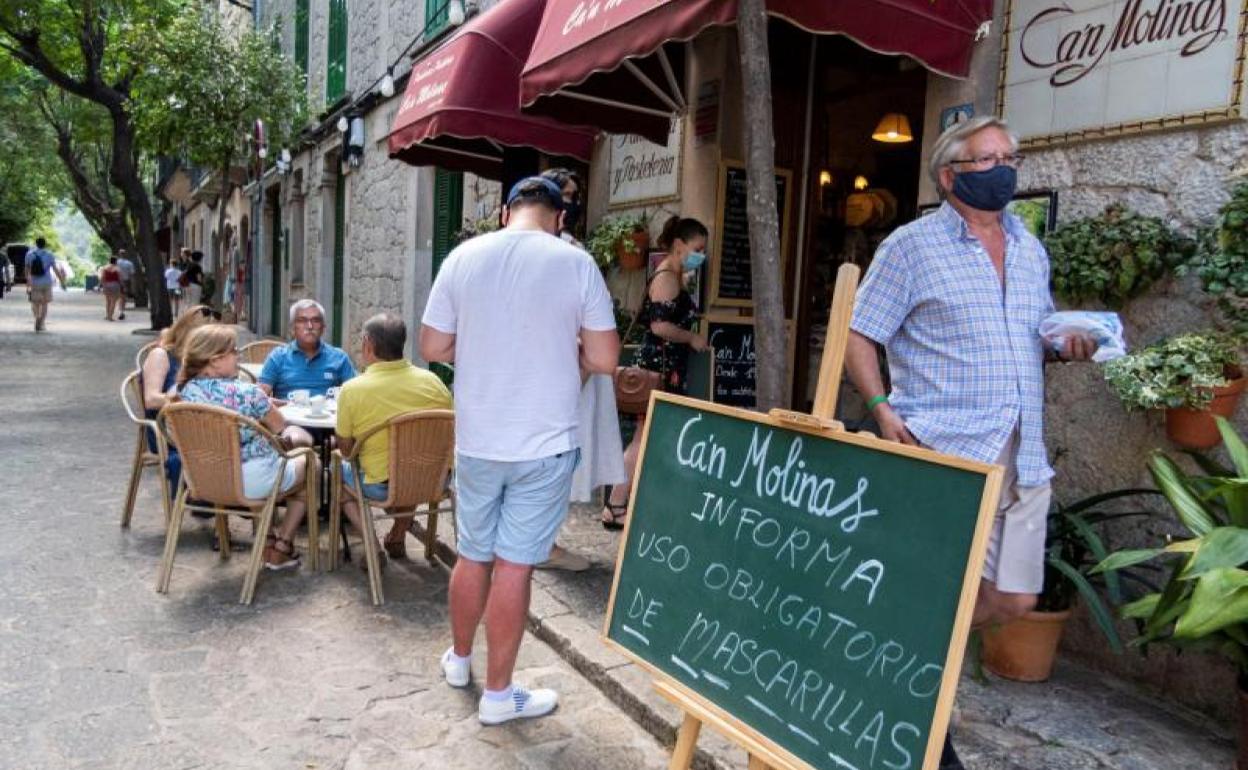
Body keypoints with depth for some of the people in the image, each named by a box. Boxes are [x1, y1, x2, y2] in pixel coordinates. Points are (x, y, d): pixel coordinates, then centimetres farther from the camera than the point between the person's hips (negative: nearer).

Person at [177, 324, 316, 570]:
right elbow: (280, 427, -7)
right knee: (310, 464, 20)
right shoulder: (246, 392, -22)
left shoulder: (185, 391, -4)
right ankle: (282, 546, 19)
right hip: (252, 482, -7)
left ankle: (268, 538, 34)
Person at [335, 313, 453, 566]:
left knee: (339, 470, 26)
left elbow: (345, 448, -3)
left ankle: (372, 545, 12)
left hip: (382, 487, -3)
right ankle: (397, 538, 38)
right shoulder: (432, 381, -7)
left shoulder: (352, 390, -14)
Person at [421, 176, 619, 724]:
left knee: (473, 555, 19)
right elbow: (604, 359, -9)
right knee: (514, 566, 5)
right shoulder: (575, 264, -9)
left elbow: (432, 348, 1)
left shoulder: (464, 256, -2)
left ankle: (459, 658, 40)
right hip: (545, 443, -3)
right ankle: (498, 693, 19)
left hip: (477, 440, 3)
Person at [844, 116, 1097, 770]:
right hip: (946, 453, -6)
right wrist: (883, 411, -17)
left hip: (1023, 457, 7)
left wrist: (1069, 345, 3)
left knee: (1012, 601, 9)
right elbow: (856, 337, -4)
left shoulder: (1030, 249, 17)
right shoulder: (911, 246, -3)